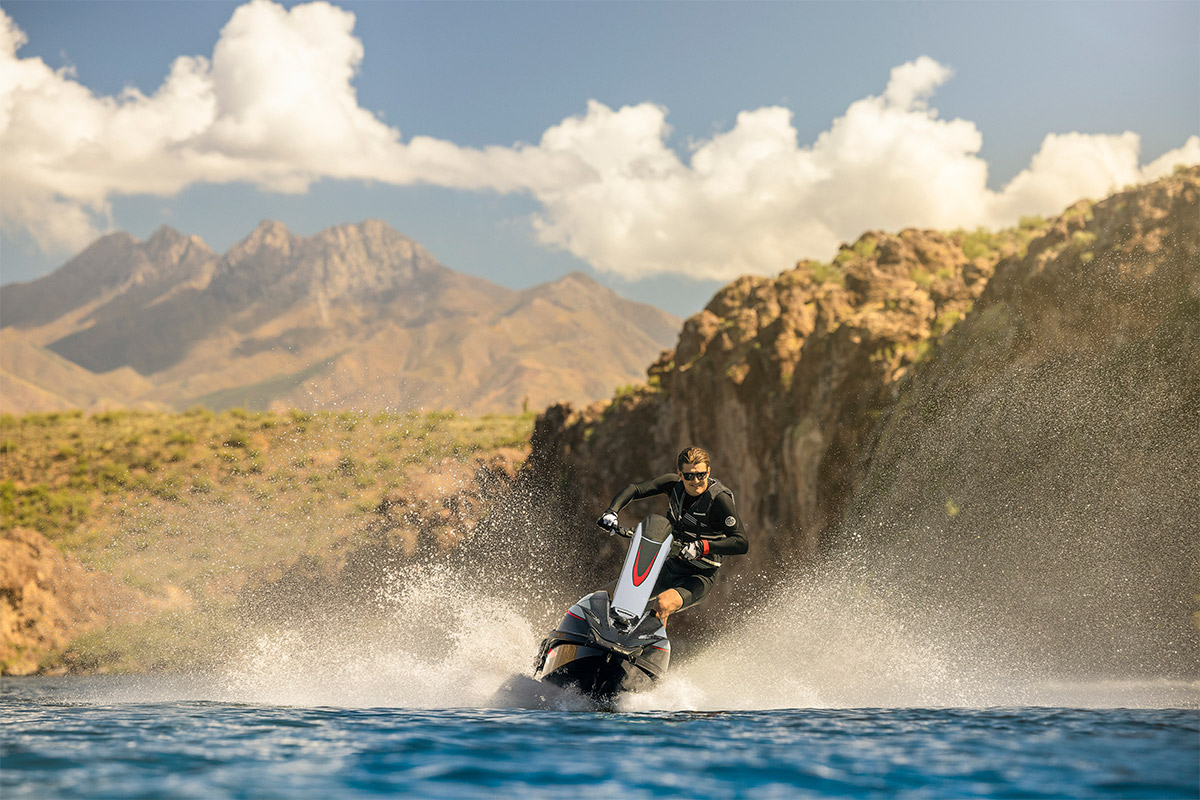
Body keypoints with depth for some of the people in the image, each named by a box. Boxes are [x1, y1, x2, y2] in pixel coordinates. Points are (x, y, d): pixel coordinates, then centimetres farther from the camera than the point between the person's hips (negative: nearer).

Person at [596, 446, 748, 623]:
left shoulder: (719, 498, -22)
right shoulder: (673, 483, -6)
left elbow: (742, 543, -28)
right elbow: (634, 489, -2)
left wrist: (702, 547, -40)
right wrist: (611, 512, -20)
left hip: (699, 575, -6)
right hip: (669, 565, 6)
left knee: (661, 605, -35)